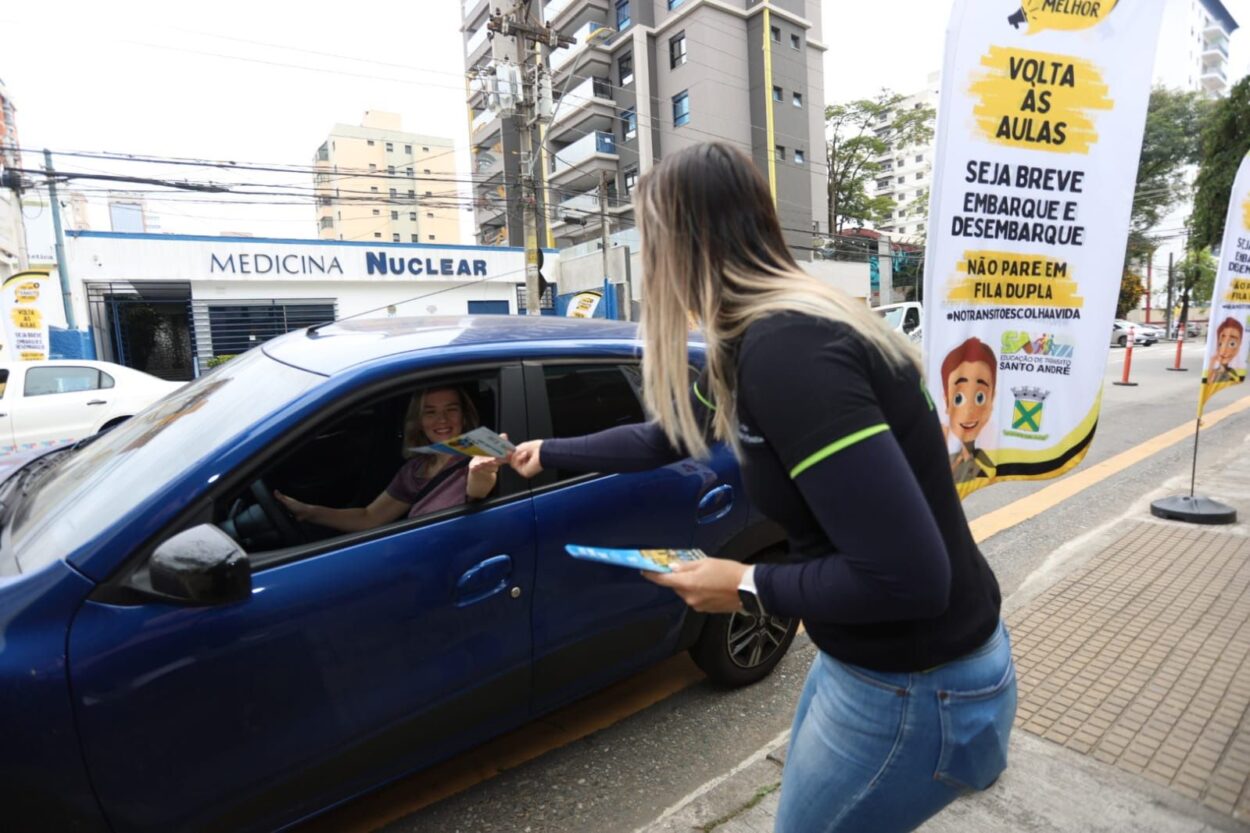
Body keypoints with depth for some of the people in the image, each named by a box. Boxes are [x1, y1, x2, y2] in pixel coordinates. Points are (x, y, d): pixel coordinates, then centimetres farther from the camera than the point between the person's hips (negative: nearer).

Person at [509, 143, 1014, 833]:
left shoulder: (784, 349, -30)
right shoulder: (759, 338, 1)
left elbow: (907, 577, -32)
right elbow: (664, 438, 15)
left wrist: (748, 588, -18)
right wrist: (547, 453, 25)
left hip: (916, 691, -8)